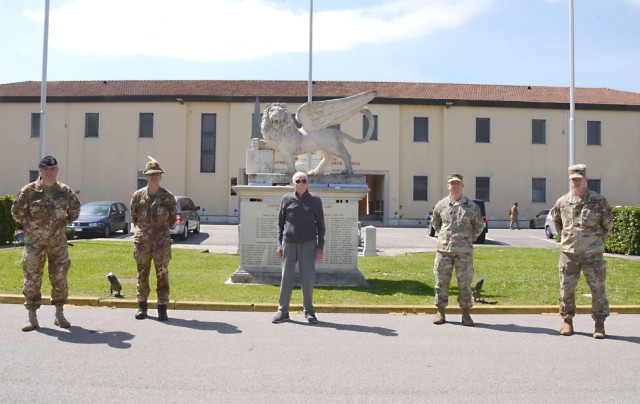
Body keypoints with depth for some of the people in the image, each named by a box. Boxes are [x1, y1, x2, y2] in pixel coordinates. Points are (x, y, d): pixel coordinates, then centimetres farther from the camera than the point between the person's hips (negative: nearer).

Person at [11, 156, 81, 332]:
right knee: (32, 278, 1)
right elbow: (16, 211, 4)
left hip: (58, 242, 2)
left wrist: (65, 223, 8)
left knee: (60, 278, 5)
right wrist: (28, 225, 2)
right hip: (34, 242, -2)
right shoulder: (29, 190, -3)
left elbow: (75, 209, 17)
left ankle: (59, 315, 16)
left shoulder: (65, 191, 4)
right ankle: (32, 317, 10)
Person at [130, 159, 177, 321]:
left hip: (162, 242, -1)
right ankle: (142, 306, 19)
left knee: (162, 275, 0)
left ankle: (162, 308, 8)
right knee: (142, 275, 8)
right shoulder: (138, 195, 3)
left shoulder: (168, 197, 1)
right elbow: (134, 216, 15)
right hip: (142, 242, 1)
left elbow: (172, 219, 11)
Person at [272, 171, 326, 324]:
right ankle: (283, 311, 13)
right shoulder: (287, 199, 6)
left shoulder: (315, 201, 5)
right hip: (289, 243, 1)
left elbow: (320, 225, 7)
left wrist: (320, 247, 1)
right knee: (286, 277, 4)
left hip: (308, 244, -1)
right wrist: (279, 243, 5)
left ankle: (309, 311, 14)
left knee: (308, 278, 3)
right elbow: (280, 223, 11)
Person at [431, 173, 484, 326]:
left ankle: (466, 314, 14)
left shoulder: (471, 206, 1)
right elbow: (436, 223, 22)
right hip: (443, 250, 1)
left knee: (465, 282, 3)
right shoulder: (440, 205, 6)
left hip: (464, 251, -1)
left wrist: (469, 240, 10)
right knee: (441, 281, 5)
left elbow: (479, 226, 13)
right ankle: (440, 311, 16)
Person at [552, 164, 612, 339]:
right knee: (567, 289, 6)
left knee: (598, 289, 3)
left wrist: (598, 239, 9)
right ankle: (567, 321, 20)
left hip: (593, 254, -2)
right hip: (568, 253, 2)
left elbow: (608, 223, 8)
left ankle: (599, 324, 15)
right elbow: (556, 221, 20)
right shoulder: (562, 202, 3)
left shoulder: (599, 201, -3)